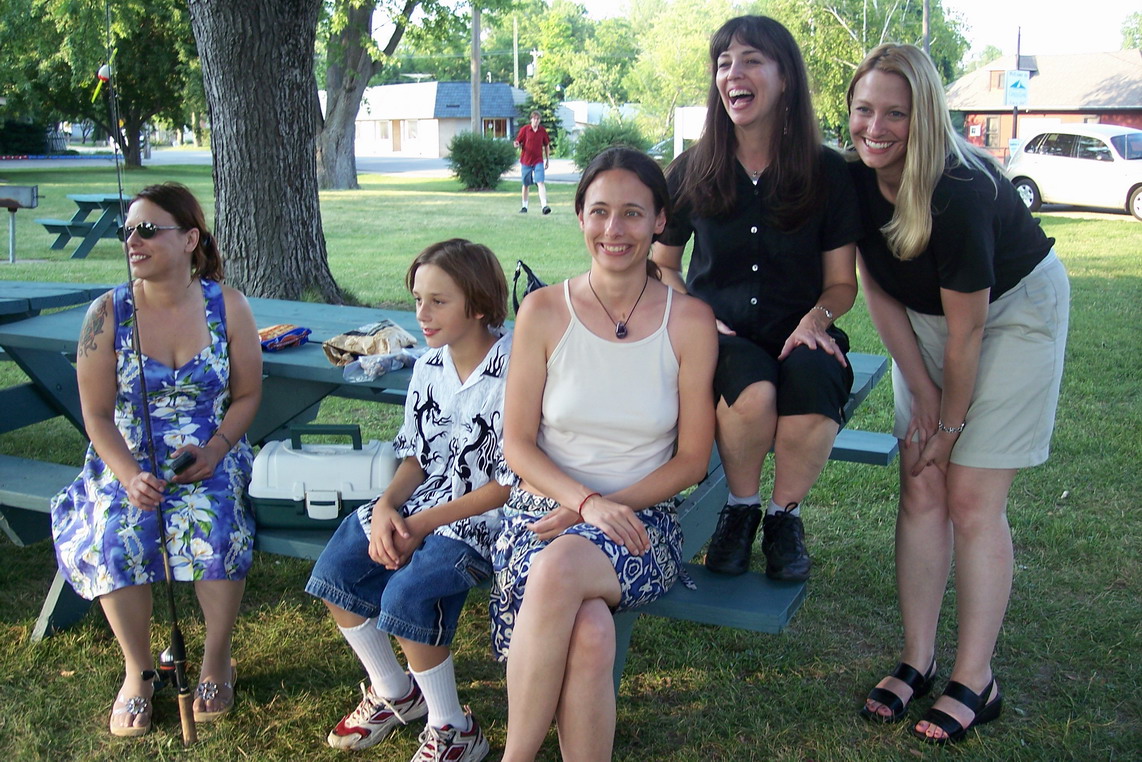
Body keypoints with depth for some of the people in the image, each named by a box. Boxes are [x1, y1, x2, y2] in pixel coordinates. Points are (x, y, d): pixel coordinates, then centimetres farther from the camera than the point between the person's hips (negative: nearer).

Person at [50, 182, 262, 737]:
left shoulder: (227, 306, -3)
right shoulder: (108, 312, -4)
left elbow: (247, 394, 3)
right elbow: (97, 413, -3)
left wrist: (217, 447, -14)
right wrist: (130, 475, -19)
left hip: (210, 457, 0)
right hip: (128, 460, 1)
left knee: (217, 524, -30)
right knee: (114, 537, -28)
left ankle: (216, 660, -6)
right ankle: (137, 669, -4)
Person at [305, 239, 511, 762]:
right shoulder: (428, 367, 7)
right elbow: (415, 456, 13)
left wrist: (424, 523, -17)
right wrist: (386, 507, -8)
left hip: (484, 518, -7)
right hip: (421, 503, 8)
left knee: (404, 594, -27)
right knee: (334, 572, -8)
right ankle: (395, 693, 16)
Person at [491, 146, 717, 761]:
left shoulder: (689, 321, -2)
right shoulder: (544, 311, 0)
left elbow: (691, 460, 1)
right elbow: (517, 443, 1)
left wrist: (610, 505, -12)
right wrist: (587, 502, -15)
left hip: (641, 521, 0)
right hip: (543, 508, 1)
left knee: (560, 566, -35)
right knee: (590, 636, -32)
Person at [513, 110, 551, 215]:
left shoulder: (542, 131, 3)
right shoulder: (524, 129, -2)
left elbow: (546, 145, 14)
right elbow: (518, 143, 2)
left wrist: (547, 159, 14)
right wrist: (517, 145, -22)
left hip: (538, 161, 0)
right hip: (526, 161, 0)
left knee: (540, 183, -14)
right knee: (526, 184, 9)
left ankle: (544, 205, -23)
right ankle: (524, 206, 24)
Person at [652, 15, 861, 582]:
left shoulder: (827, 172, 1)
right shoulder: (693, 171, 3)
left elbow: (842, 281, 7)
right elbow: (663, 264, 14)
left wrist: (816, 319, -15)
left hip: (798, 336, 1)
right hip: (720, 338, 0)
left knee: (811, 392, -35)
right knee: (753, 391, -36)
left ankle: (784, 515, -4)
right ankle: (740, 509, -4)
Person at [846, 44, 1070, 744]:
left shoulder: (958, 193, -33)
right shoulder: (856, 180, -15)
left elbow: (966, 331, -24)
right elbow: (879, 292, -5)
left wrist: (949, 427, -12)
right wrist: (921, 393, -6)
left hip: (1015, 309, -5)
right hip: (926, 318, 6)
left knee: (972, 497, -8)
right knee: (921, 488, 1)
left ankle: (976, 683, 3)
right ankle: (919, 661, 11)